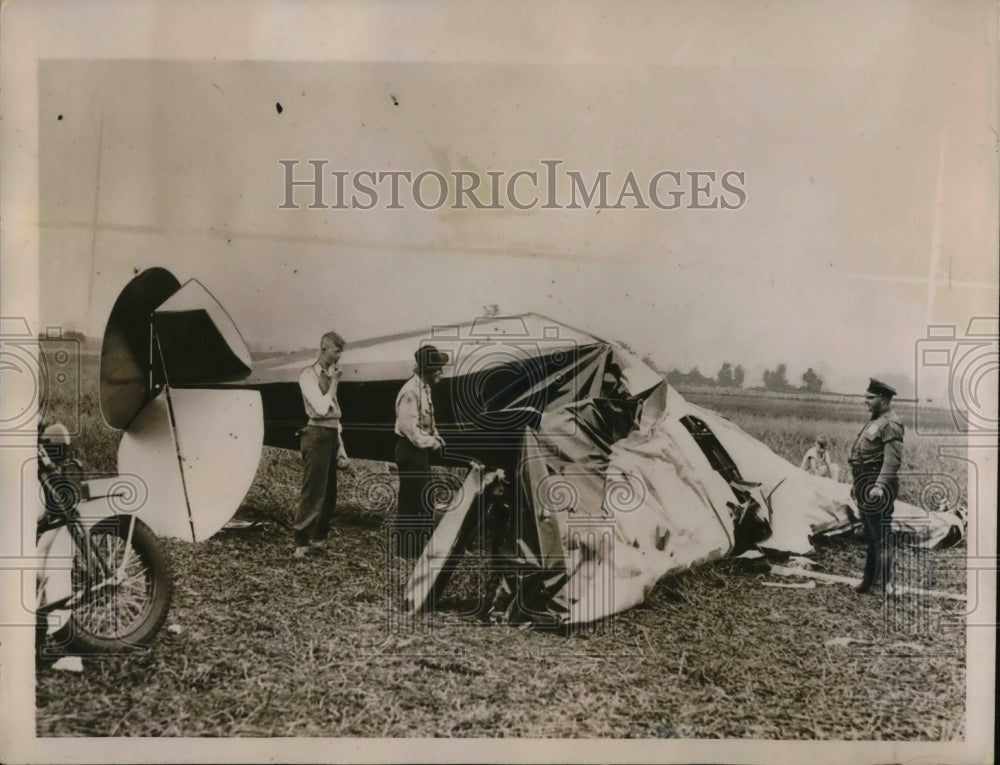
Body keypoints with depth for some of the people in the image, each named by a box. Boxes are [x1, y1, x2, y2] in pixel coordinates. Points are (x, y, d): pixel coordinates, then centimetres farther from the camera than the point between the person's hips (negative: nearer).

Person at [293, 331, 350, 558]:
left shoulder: (329, 376, 15)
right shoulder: (308, 375, -8)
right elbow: (321, 408, -20)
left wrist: (341, 448, 15)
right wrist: (333, 382, -8)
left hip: (331, 436, 8)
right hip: (317, 436, -8)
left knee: (330, 492, 14)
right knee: (313, 491, -7)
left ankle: (319, 538, 26)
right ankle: (301, 542, -1)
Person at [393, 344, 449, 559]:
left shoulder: (424, 389, 12)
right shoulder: (410, 392, -19)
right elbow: (409, 427, -24)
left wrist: (437, 439, 4)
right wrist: (432, 443, -16)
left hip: (422, 449, 11)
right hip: (411, 450, -11)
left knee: (423, 499, 18)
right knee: (410, 499, -3)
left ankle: (422, 543, 29)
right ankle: (406, 547, 6)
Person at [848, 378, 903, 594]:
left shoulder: (891, 424, -15)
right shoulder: (874, 421, 17)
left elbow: (893, 459, -24)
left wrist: (880, 486, -33)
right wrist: (857, 483, 25)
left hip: (877, 489, -10)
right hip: (866, 488, 10)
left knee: (880, 538, -7)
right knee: (869, 536, 18)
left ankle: (888, 587, -2)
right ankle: (868, 580, 28)